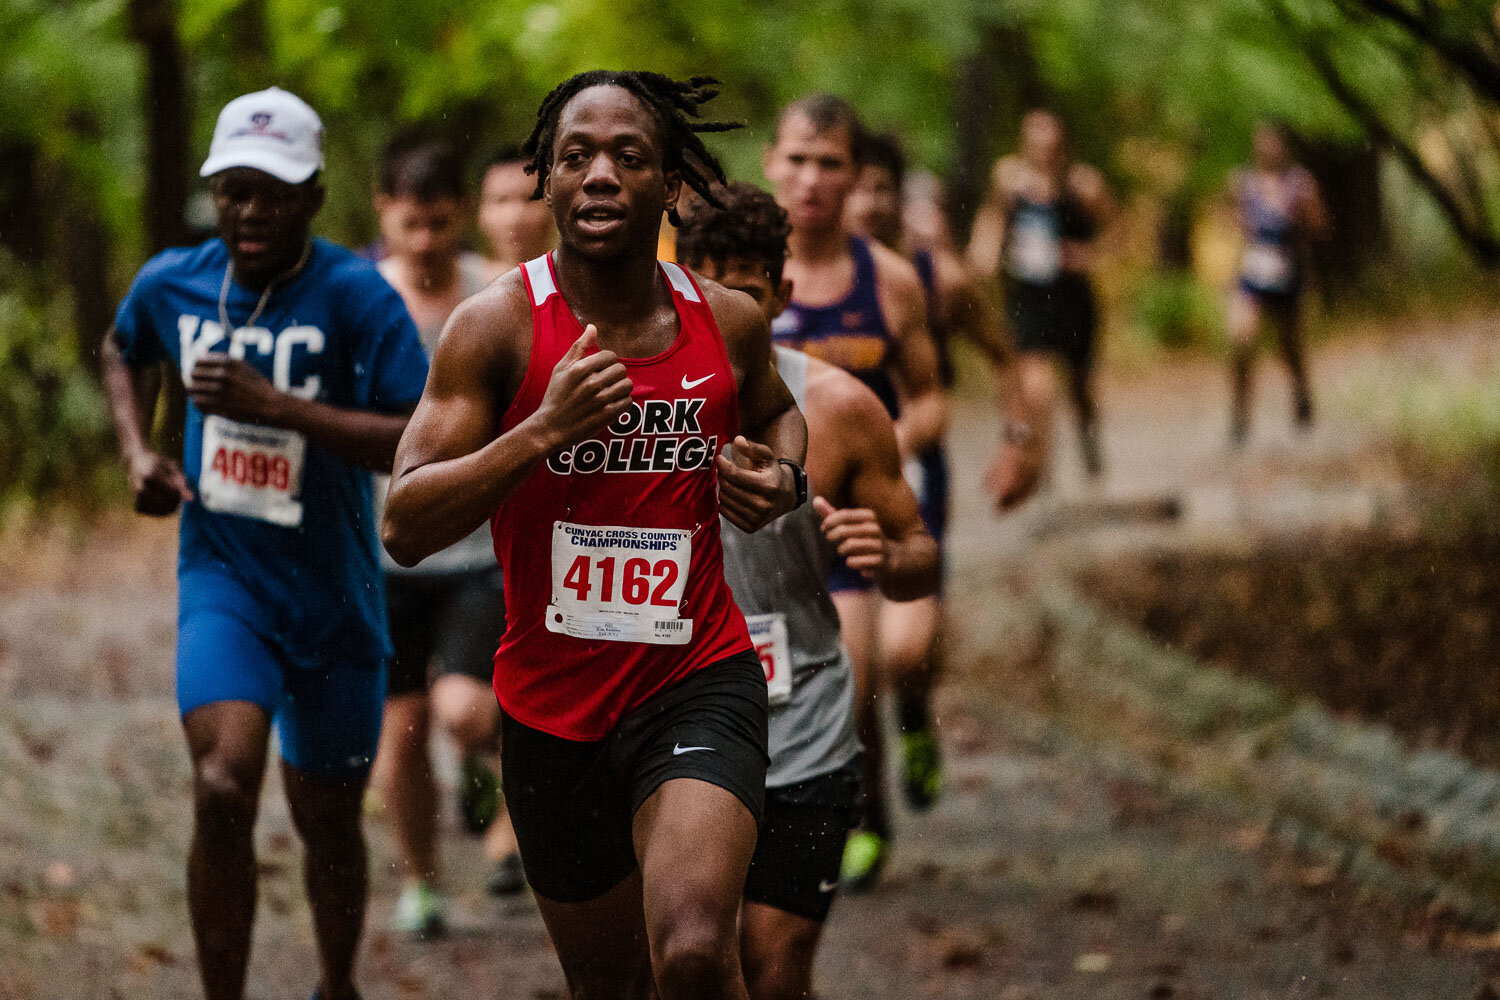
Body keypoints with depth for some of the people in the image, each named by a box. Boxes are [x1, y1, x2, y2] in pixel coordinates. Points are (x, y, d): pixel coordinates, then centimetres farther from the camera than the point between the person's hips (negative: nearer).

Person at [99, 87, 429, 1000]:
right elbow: (125, 352, 23)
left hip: (333, 594, -1)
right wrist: (139, 452, 7)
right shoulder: (173, 283, -2)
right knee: (223, 788, -22)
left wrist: (276, 405, -28)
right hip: (223, 579, 1)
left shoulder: (357, 295, -15)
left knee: (328, 819, 14)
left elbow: (422, 442, -23)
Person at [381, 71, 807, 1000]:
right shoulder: (499, 324, -10)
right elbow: (404, 528, -15)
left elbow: (778, 411, 24)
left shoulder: (729, 322, -1)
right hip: (553, 703, 1)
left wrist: (784, 479, 1)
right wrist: (544, 430, -26)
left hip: (697, 681, -1)